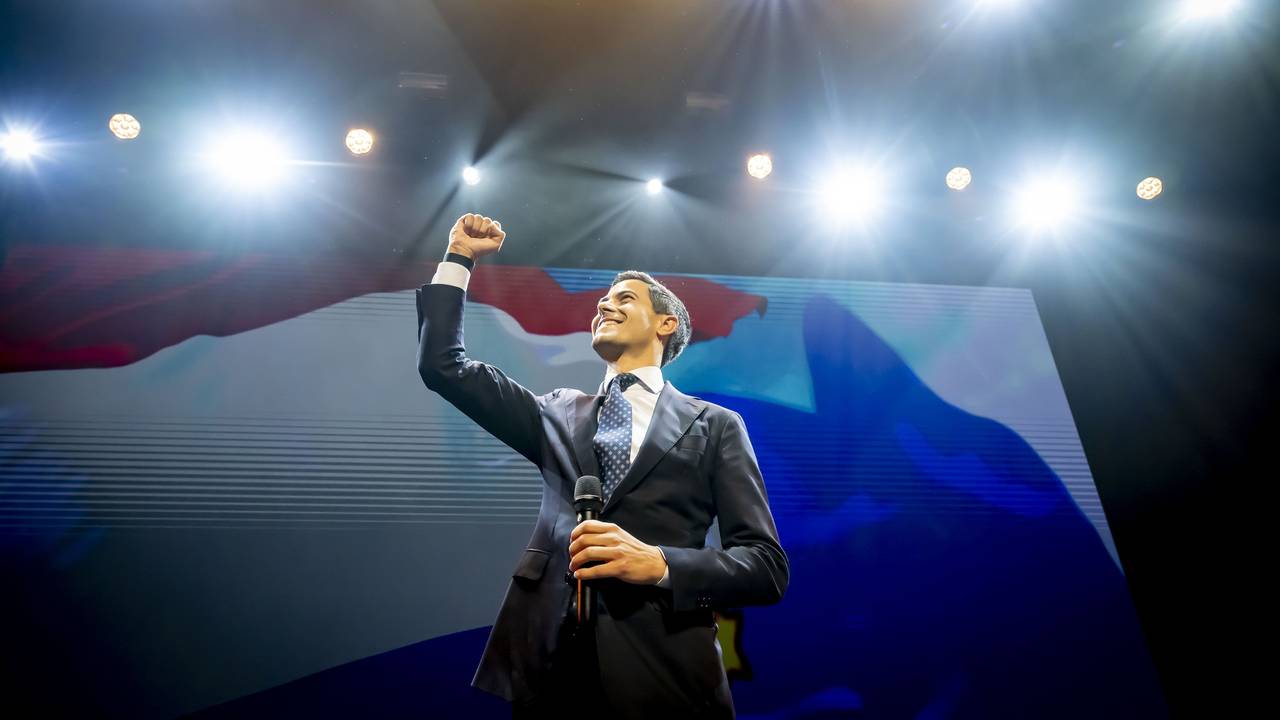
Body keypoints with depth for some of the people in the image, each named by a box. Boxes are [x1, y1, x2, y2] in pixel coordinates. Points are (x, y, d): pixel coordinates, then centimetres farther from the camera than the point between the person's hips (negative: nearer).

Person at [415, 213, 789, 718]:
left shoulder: (714, 426, 4)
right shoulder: (560, 412, 15)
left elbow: (767, 566, -3)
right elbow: (444, 366, 11)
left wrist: (659, 563, -19)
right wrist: (459, 258, 8)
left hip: (659, 674, -3)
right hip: (547, 663, 3)